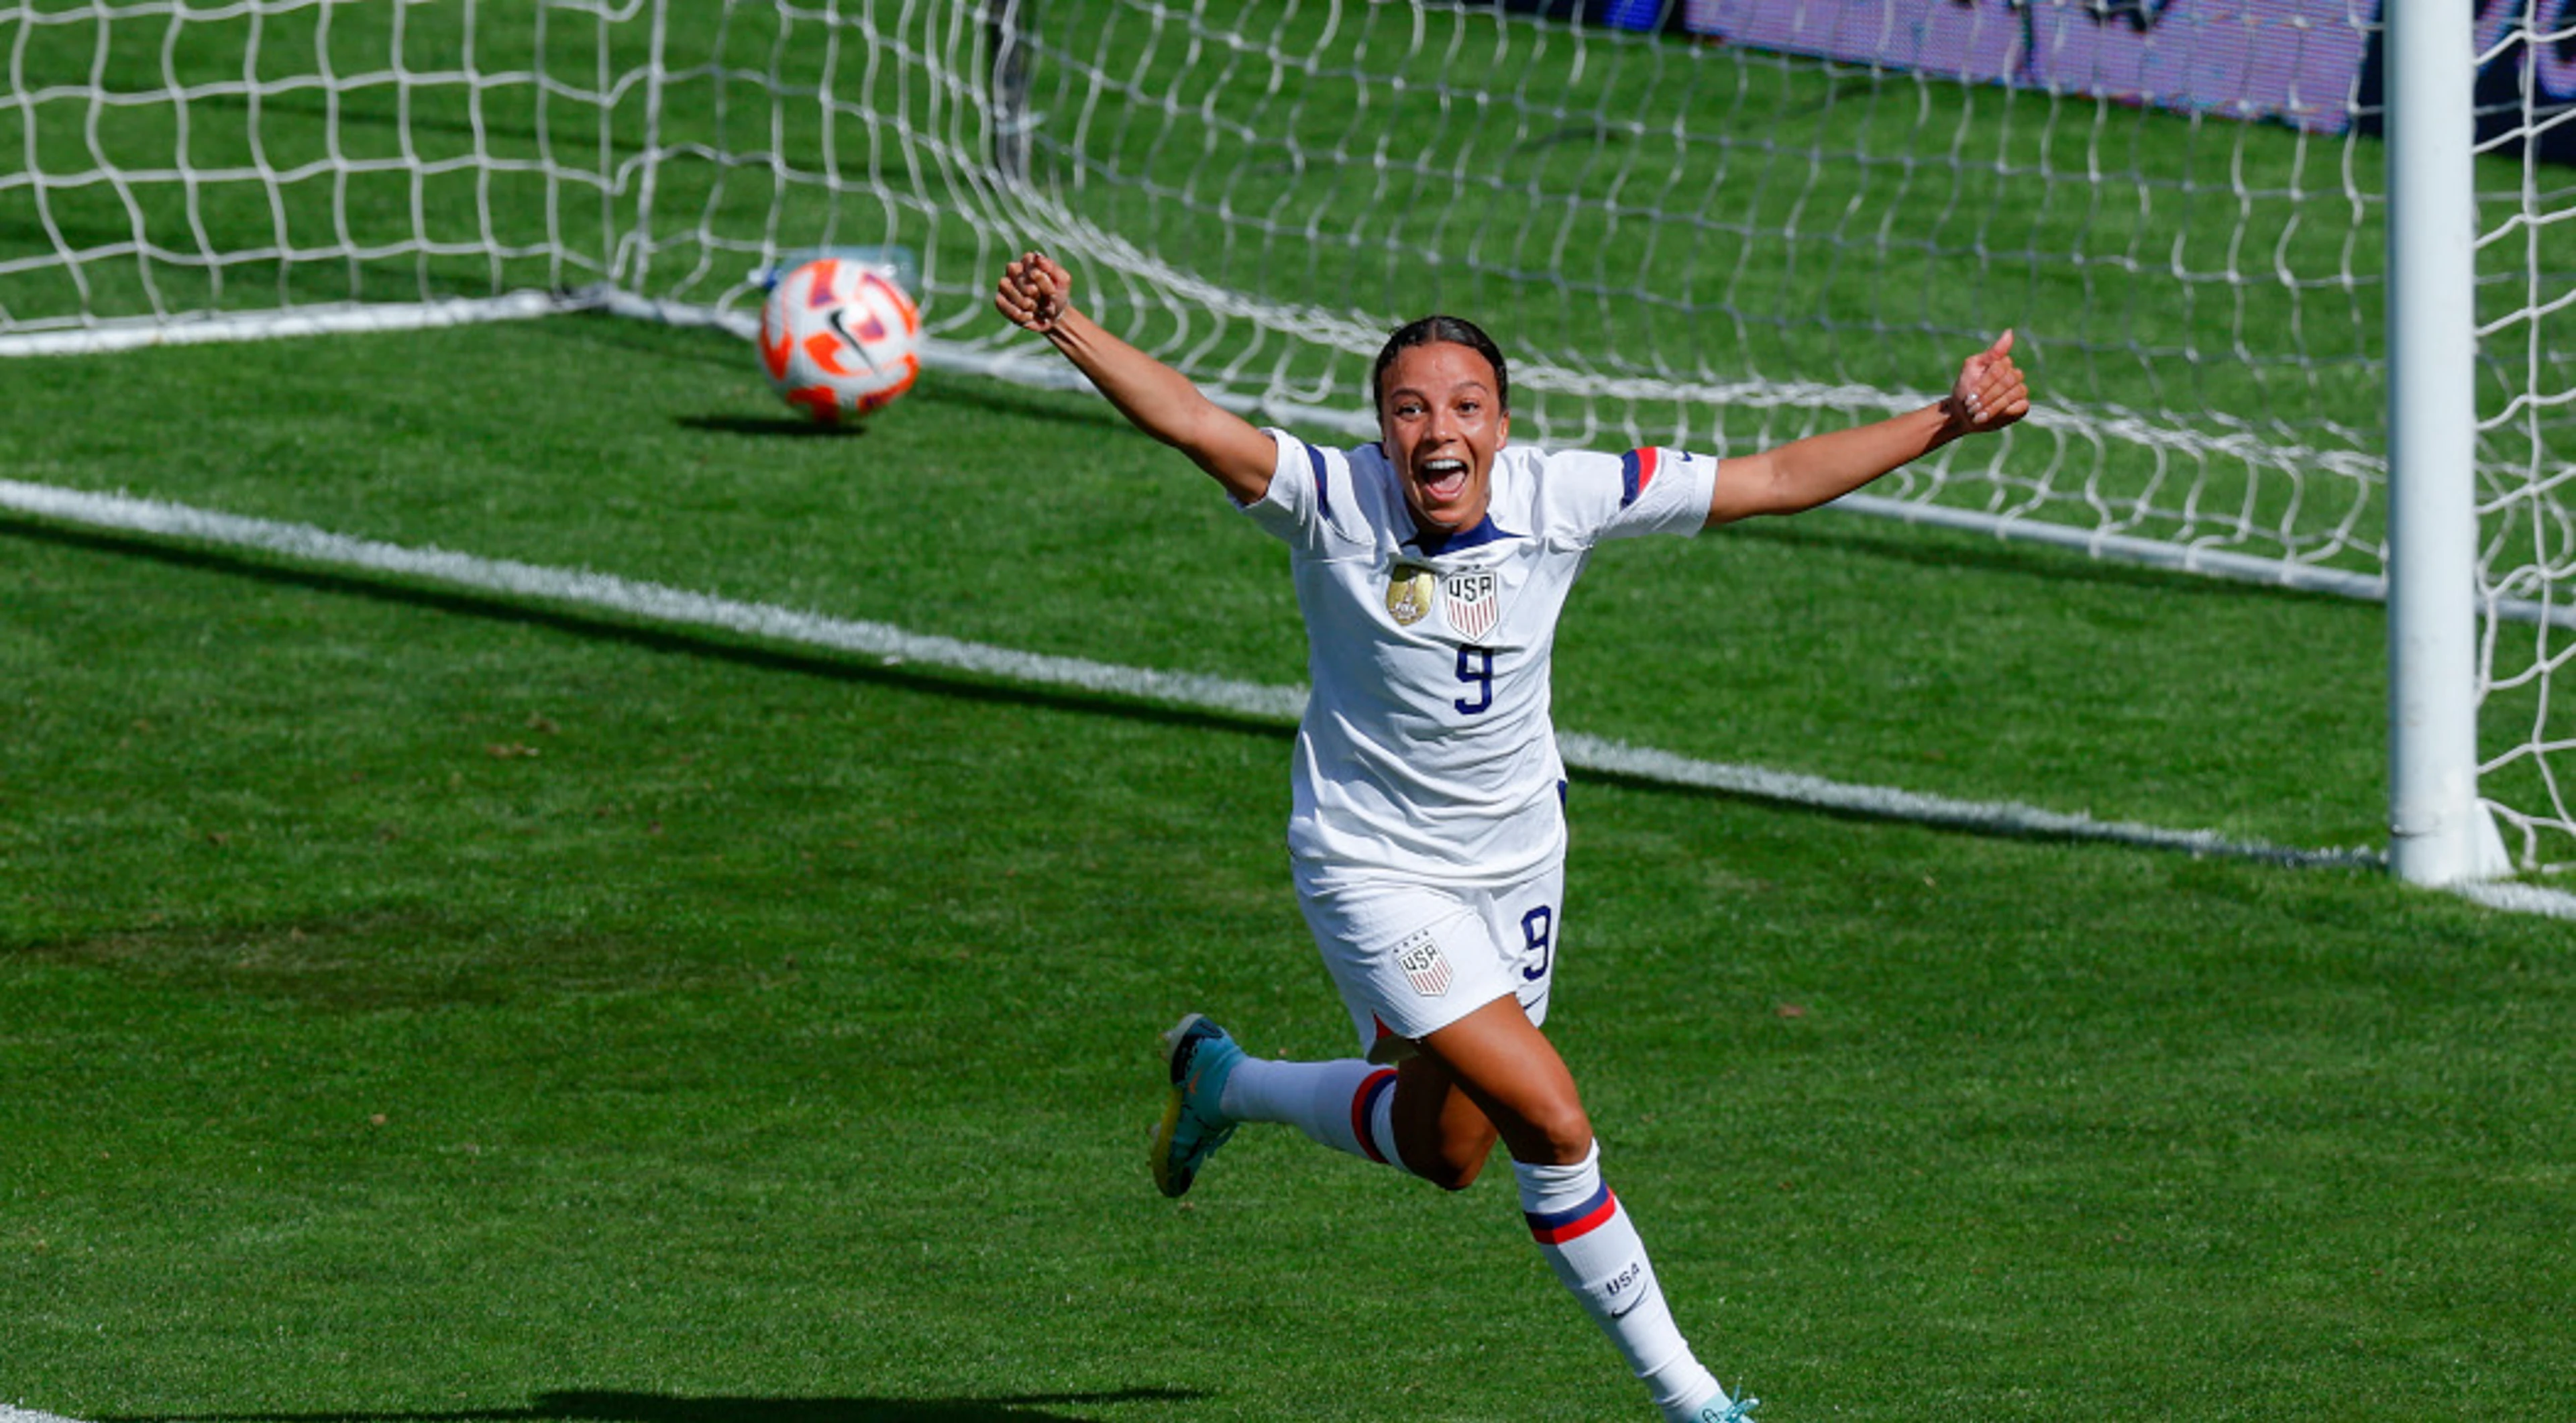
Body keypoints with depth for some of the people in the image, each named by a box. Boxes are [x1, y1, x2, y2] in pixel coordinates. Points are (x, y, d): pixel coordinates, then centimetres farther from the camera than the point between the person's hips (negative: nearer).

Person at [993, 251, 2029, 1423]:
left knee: (1444, 1149, 21)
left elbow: (1779, 479, -7)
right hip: (1374, 872, -5)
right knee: (1551, 1120, -19)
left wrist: (1948, 422, -10)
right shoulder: (1334, 504, -22)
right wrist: (1068, 330, -54)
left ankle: (1222, 1080, 48)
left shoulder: (1562, 497, -13)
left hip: (1514, 862, 5)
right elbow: (1192, 422, -38)